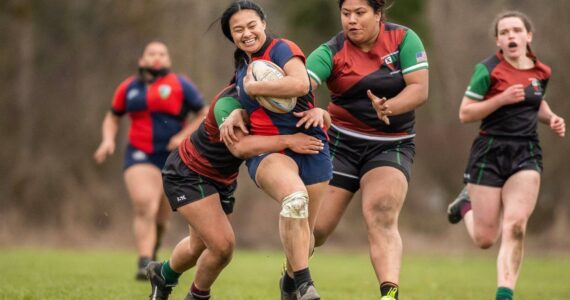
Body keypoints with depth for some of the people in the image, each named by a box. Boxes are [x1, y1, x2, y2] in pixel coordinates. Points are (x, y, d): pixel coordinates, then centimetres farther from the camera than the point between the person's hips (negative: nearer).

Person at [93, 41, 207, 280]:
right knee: (144, 207, -21)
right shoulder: (128, 88, 7)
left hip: (173, 158, 0)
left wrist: (184, 135, -10)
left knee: (160, 217, 9)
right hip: (139, 156, 0)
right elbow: (113, 117, 21)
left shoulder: (180, 86, -1)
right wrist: (108, 140, 2)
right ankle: (144, 264, -26)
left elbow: (205, 115, 3)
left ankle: (152, 254, 39)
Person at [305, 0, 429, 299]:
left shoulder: (403, 39, -6)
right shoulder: (331, 52, -9)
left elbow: (420, 89, -13)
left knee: (382, 217, -25)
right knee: (315, 227, 2)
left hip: (392, 145, -1)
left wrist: (388, 108, -32)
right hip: (341, 143, 1)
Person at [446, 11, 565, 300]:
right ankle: (466, 205, 36)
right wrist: (502, 99, -20)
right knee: (485, 239, 1)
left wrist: (551, 118, 4)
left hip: (526, 154, 3)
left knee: (515, 226, -17)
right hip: (490, 152, -3)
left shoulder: (541, 72, 6)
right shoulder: (488, 70, -9)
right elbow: (465, 113, -8)